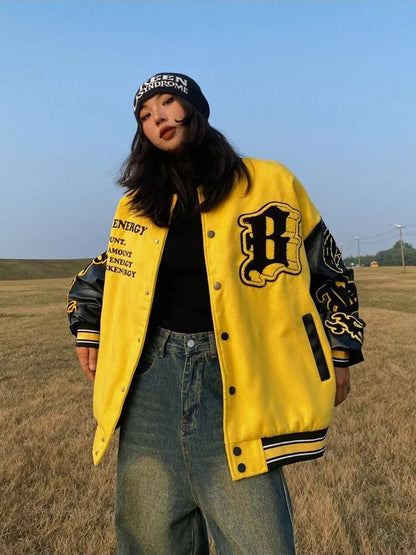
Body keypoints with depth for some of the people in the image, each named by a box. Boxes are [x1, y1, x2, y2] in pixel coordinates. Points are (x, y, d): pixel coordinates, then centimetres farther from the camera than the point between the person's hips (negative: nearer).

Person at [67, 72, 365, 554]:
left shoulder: (271, 184, 3)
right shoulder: (137, 204, 11)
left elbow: (326, 267, 9)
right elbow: (103, 273, 26)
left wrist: (339, 352, 7)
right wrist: (88, 332, 17)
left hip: (237, 379, -2)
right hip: (151, 377, 3)